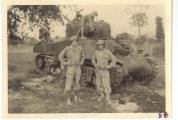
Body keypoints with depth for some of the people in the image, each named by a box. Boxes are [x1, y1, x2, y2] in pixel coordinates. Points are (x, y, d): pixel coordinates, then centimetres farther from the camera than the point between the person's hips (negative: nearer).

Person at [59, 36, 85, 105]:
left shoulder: (80, 49, 1)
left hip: (78, 68, 4)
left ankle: (76, 97, 31)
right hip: (70, 68, -4)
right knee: (68, 84, -4)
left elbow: (82, 56, 22)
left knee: (77, 83, 13)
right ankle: (68, 99, 11)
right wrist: (64, 63, -4)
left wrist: (81, 62, 11)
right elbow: (60, 56, 3)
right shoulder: (67, 49, -9)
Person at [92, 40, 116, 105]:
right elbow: (93, 59, 19)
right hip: (98, 70, 4)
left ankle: (108, 99, -3)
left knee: (106, 85, -9)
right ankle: (102, 95, 29)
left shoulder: (107, 52, -12)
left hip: (105, 70, -4)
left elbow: (114, 59, -6)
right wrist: (95, 65, 2)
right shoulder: (96, 52, 0)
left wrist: (109, 66, -14)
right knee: (99, 84, 11)